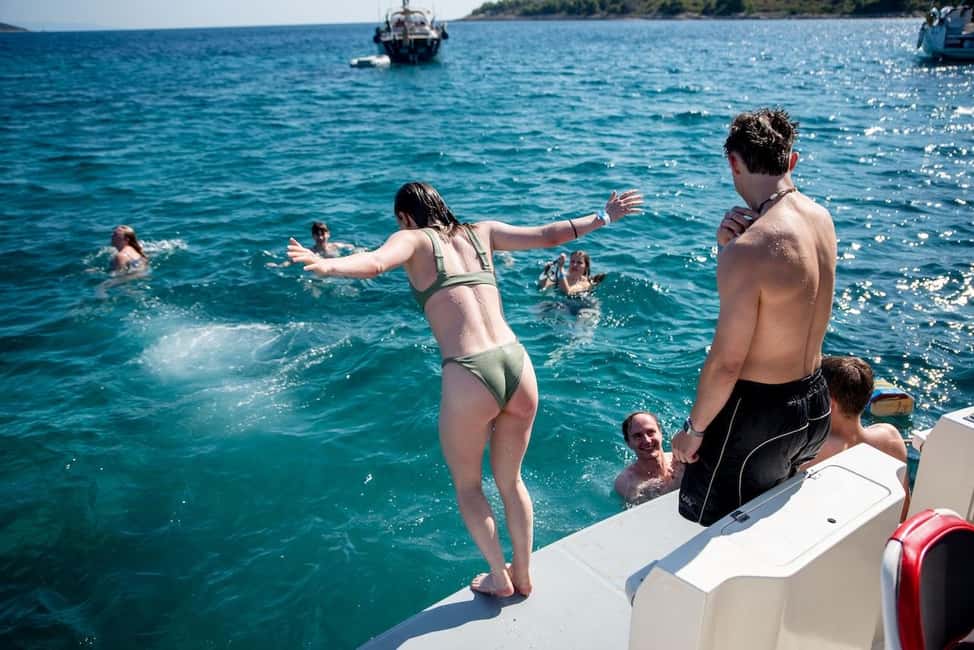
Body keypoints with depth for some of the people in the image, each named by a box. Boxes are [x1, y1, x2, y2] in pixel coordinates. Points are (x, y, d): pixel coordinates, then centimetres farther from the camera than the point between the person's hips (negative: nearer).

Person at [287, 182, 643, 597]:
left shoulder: (413, 240, 5)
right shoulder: (481, 232, 17)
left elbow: (376, 261, -18)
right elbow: (547, 235, 22)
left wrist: (326, 265, -34)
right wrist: (603, 218, 35)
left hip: (469, 378, -5)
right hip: (519, 368, 5)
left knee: (466, 485, 24)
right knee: (510, 481, 27)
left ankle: (499, 578, 33)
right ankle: (523, 575, 42)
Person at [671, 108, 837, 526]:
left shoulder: (749, 250, -28)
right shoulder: (822, 218, -2)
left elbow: (726, 362, -24)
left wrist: (693, 429, -9)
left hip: (758, 412, -8)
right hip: (815, 401, 9)